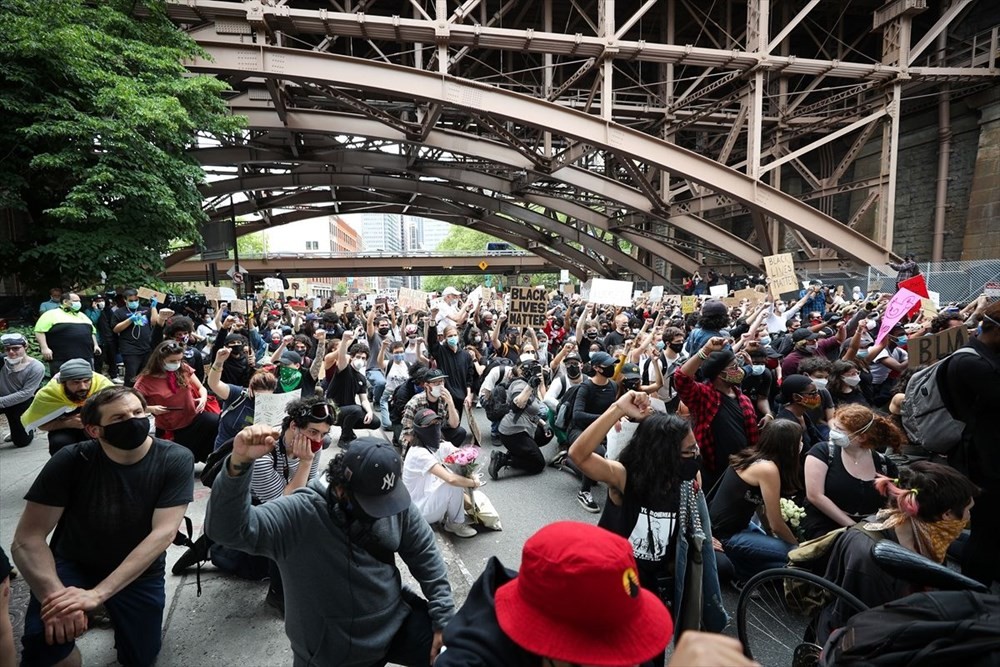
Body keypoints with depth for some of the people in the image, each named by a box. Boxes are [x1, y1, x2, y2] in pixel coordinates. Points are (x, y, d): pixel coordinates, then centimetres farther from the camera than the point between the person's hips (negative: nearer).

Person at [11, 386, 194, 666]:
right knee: (45, 644, -29)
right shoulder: (71, 460, -20)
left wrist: (96, 594, -35)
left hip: (140, 571, 1)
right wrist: (55, 595, -36)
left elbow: (163, 533, -26)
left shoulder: (175, 460, -21)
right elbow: (27, 538, -19)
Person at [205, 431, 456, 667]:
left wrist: (443, 621, -3)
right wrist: (239, 464, -47)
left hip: (396, 623, 3)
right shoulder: (299, 515, -22)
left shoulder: (398, 504, -11)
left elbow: (425, 556, -2)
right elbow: (227, 529, -32)